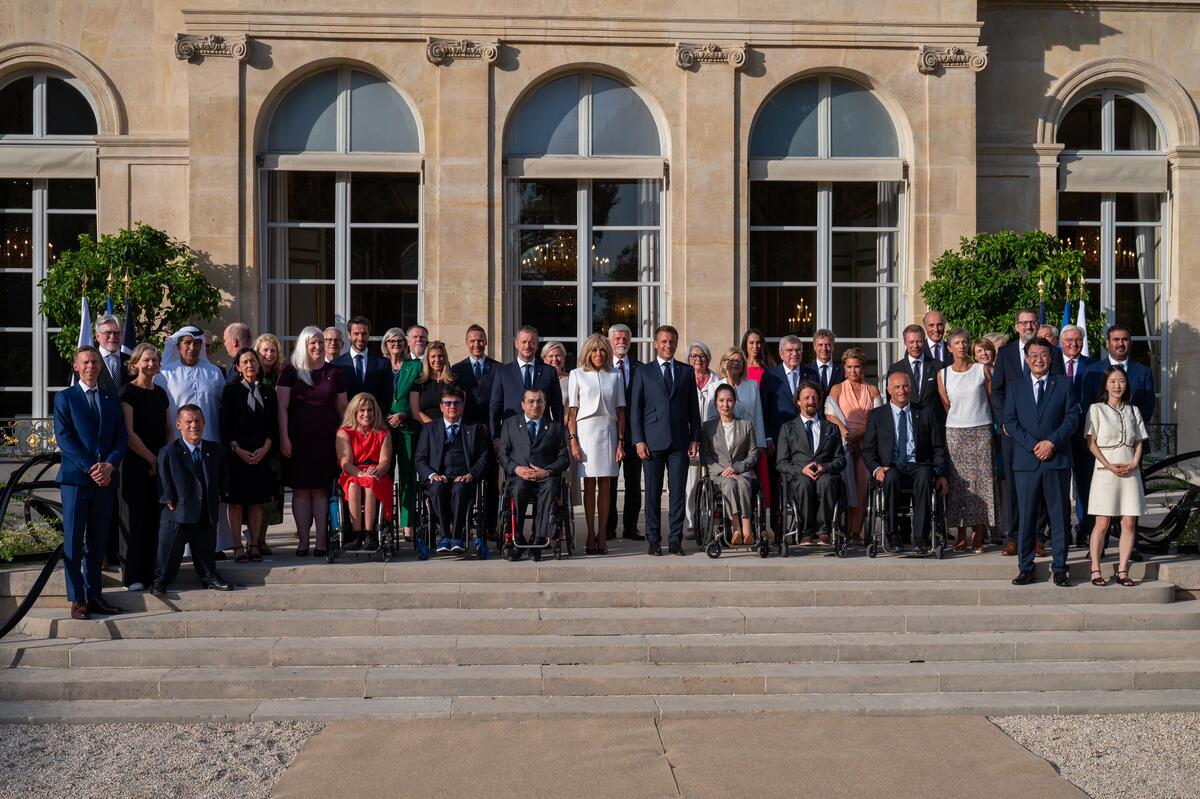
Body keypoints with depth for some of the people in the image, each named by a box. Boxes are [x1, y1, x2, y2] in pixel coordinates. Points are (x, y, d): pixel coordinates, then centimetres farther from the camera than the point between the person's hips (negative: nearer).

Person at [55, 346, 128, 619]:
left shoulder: (112, 400, 16)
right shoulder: (64, 398, 5)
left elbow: (121, 438, 9)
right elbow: (63, 438, -5)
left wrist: (109, 465, -9)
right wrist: (90, 468, -14)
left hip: (105, 479, 4)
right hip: (75, 478, -4)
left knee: (97, 542, 7)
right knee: (73, 542, -2)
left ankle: (93, 596, 13)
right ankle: (77, 600, 1)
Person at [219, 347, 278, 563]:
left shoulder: (268, 392, 12)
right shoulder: (231, 391, 3)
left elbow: (273, 425, 8)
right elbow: (225, 426, -2)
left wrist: (265, 448, -7)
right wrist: (237, 450, -12)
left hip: (262, 454, 3)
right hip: (236, 454, -3)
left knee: (258, 500, 3)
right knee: (235, 500, -2)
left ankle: (254, 545, 9)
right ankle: (238, 546, 3)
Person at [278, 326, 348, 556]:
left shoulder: (334, 373, 9)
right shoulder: (291, 371, 4)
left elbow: (342, 408, 12)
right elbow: (282, 406, 0)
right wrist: (284, 438, -8)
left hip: (326, 439, 1)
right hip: (298, 438, -1)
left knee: (322, 490, 1)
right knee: (301, 490, 1)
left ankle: (321, 541, 3)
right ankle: (303, 541, 5)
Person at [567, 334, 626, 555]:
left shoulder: (615, 375, 11)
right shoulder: (577, 374, 5)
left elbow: (620, 411, 9)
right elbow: (571, 411, 1)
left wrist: (621, 441, 2)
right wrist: (572, 439, -8)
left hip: (608, 431, 2)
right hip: (586, 430, -2)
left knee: (605, 485, 1)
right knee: (589, 485, -1)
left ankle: (602, 535, 5)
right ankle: (591, 535, 3)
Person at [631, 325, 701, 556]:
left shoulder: (687, 372, 12)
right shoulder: (643, 373, 8)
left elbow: (693, 409, 12)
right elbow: (636, 409, 4)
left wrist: (695, 438, 3)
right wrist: (638, 440, -4)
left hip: (680, 441, 1)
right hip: (652, 441, -1)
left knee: (678, 491, 0)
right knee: (653, 492, 2)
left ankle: (676, 539, 6)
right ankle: (653, 539, 9)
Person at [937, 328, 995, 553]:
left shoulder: (982, 370, 4)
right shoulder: (943, 374, 6)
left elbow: (993, 400, 8)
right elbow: (946, 406, 9)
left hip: (981, 432, 0)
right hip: (955, 433, 1)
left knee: (981, 481, -3)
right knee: (958, 482, -2)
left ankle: (978, 536, 2)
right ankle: (961, 536, 3)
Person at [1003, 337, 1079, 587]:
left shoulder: (1063, 385, 9)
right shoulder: (1015, 387, 11)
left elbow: (1072, 417, 1)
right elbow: (1010, 421, 4)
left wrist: (1052, 442, -12)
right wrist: (1033, 444, -9)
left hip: (1057, 459, 0)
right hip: (1025, 460, 0)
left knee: (1059, 515, 3)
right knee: (1026, 516, 1)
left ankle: (1060, 568, 9)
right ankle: (1025, 568, 8)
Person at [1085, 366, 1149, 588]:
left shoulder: (1133, 410, 14)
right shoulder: (1097, 409, 2)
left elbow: (1139, 442, 13)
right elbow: (1091, 442, -3)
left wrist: (1133, 464, -4)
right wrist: (1109, 466, -12)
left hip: (1130, 472, 4)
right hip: (1105, 471, -4)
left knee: (1129, 523, -1)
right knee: (1102, 524, -5)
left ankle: (1122, 570, 4)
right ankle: (1095, 570, 0)